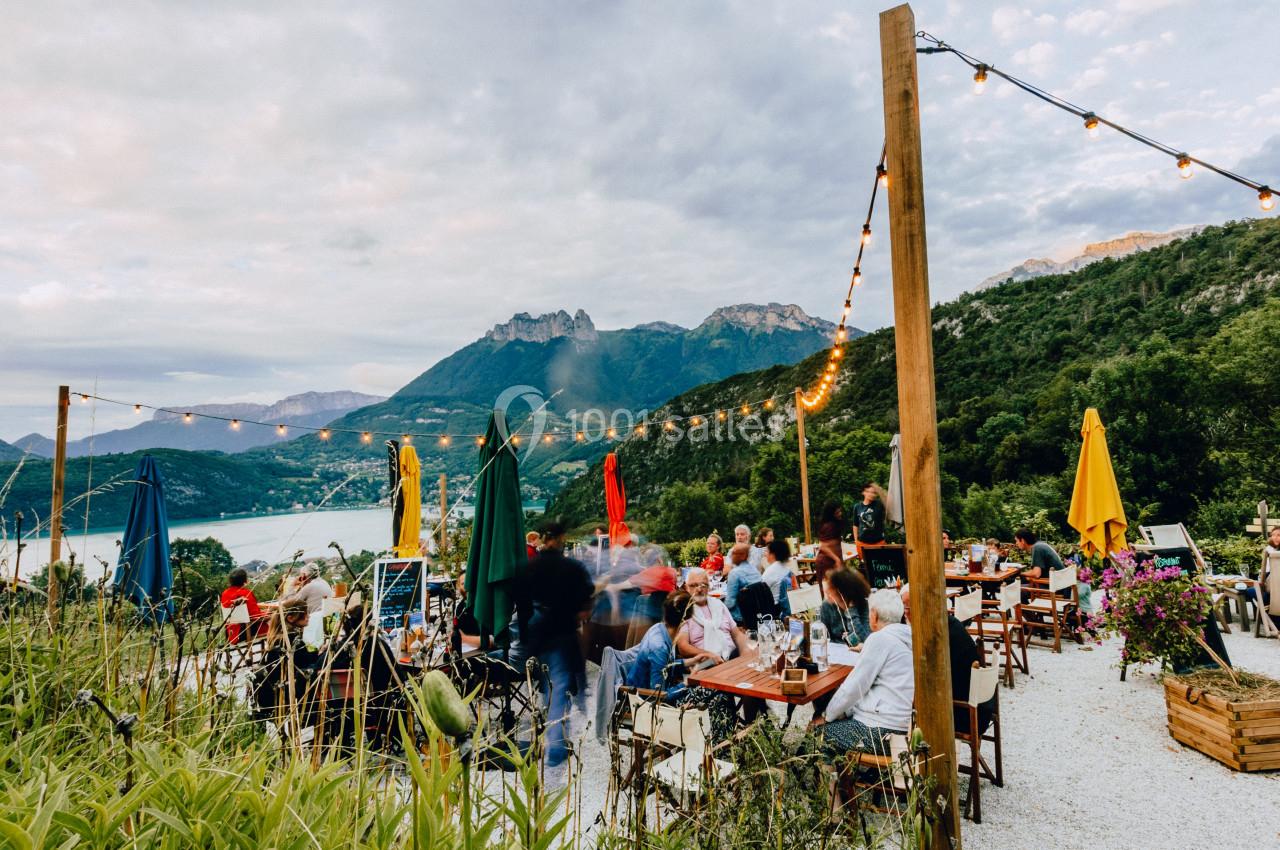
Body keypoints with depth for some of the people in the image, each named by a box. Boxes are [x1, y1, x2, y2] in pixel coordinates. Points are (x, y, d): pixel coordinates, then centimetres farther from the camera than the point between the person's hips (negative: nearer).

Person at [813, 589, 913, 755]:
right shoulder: (908, 634, 8)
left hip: (882, 732, -9)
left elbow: (853, 688, -12)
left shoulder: (880, 638, -15)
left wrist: (827, 716, -1)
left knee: (820, 728, 3)